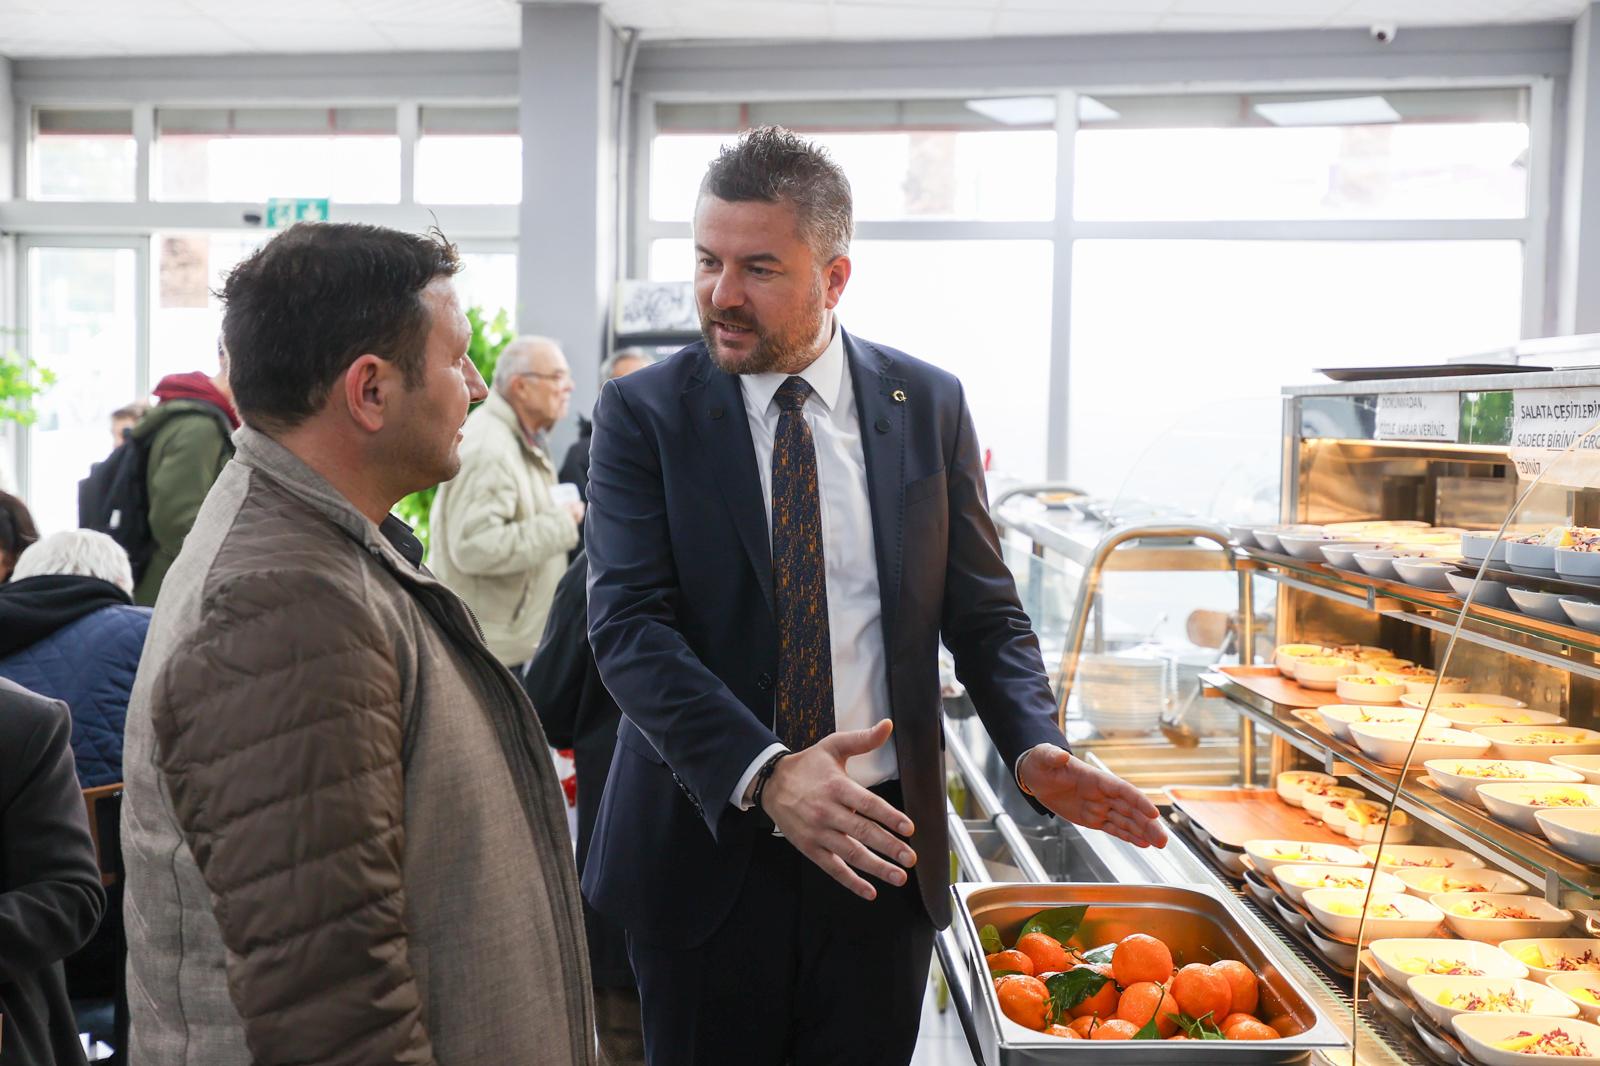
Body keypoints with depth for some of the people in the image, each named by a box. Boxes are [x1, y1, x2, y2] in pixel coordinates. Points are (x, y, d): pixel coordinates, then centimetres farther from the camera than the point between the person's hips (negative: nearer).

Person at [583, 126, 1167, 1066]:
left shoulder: (930, 406, 1)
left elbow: (984, 611, 5)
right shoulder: (643, 414, -5)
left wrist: (1036, 748, -14)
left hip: (881, 845, 2)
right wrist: (765, 773, -28)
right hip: (706, 844, -1)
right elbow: (629, 625, -14)